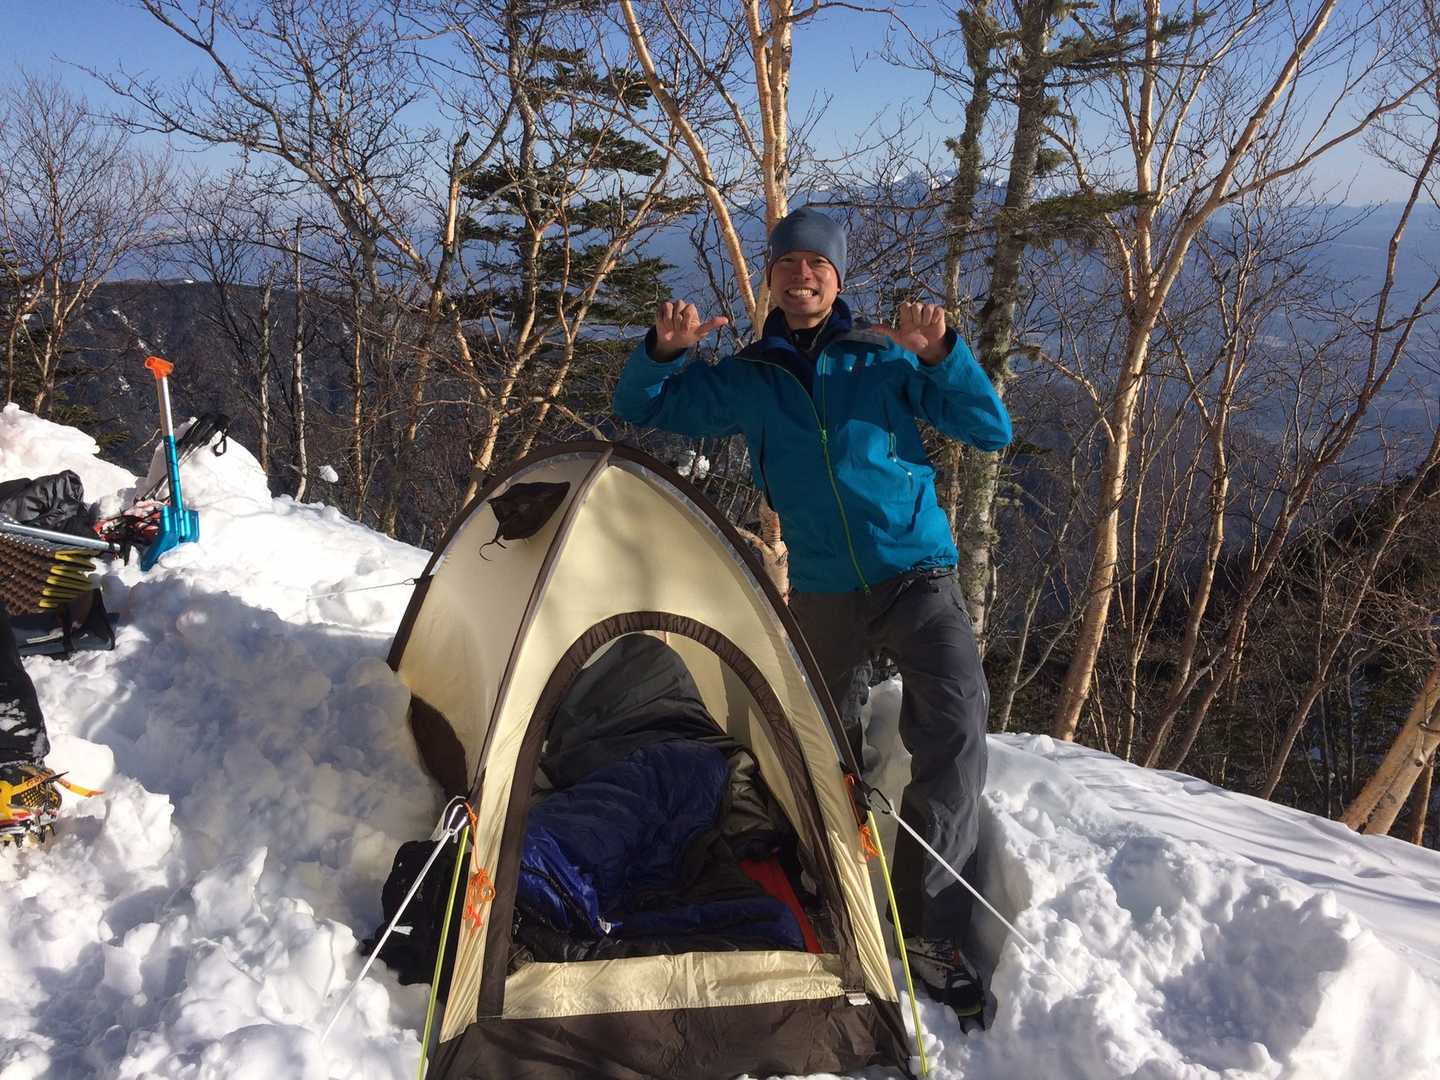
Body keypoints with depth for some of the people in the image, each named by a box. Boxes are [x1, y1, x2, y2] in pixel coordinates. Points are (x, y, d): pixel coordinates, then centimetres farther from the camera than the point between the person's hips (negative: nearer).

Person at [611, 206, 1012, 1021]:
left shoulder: (886, 357, 0)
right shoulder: (747, 380, 6)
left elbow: (992, 431, -3)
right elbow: (640, 409, 11)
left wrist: (942, 355, -20)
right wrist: (663, 350, -10)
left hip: (919, 574, -2)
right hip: (824, 593, 3)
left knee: (955, 727, -21)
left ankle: (932, 933, -13)